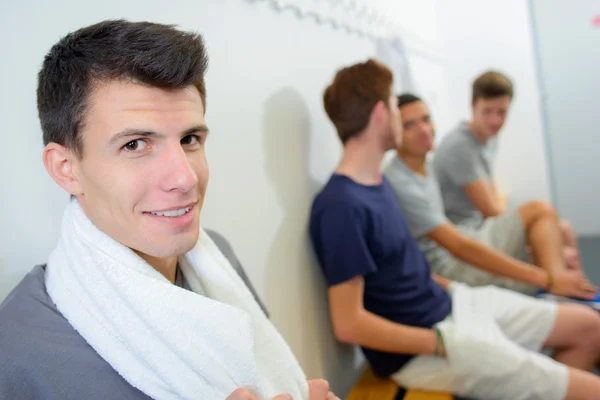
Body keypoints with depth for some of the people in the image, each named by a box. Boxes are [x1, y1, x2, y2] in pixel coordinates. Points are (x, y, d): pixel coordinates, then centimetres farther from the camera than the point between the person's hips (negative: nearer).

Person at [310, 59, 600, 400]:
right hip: (421, 347, -9)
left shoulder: (378, 181, 5)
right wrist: (444, 345, -19)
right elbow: (349, 324, -25)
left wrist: (455, 288, 6)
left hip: (451, 303, 9)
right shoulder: (340, 206, -26)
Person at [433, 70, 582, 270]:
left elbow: (496, 199, 10)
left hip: (485, 227, 9)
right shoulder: (459, 146, -18)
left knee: (563, 229, 0)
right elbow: (491, 210, -18)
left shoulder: (489, 138, 9)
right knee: (541, 210, -20)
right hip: (465, 239, -9)